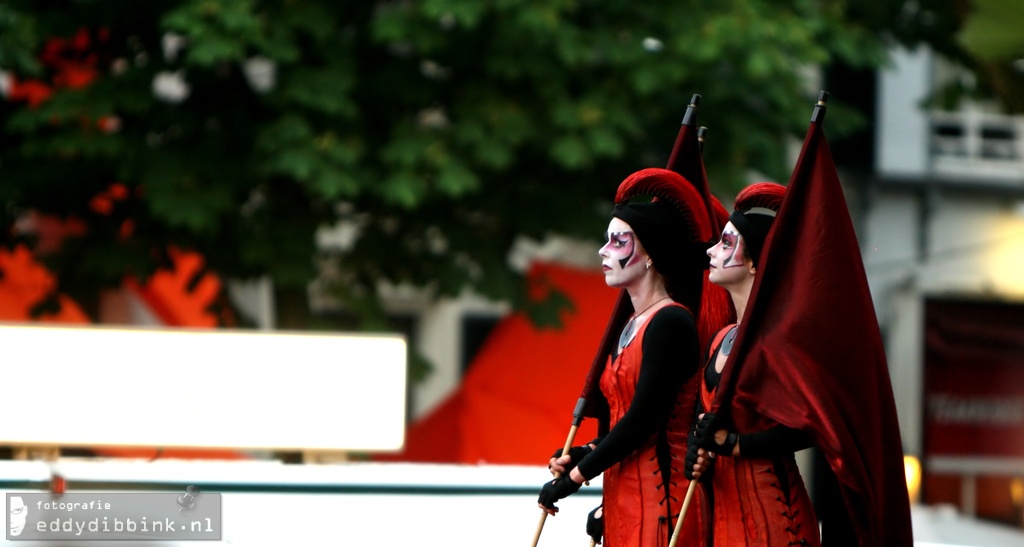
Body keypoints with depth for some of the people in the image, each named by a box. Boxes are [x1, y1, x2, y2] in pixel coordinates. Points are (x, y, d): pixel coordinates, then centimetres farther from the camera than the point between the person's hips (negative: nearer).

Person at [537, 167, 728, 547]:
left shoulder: (670, 323, -11)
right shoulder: (633, 326, 17)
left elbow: (643, 419, -17)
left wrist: (574, 477, -11)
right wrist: (582, 455, 1)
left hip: (660, 497, -9)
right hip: (624, 499, 9)